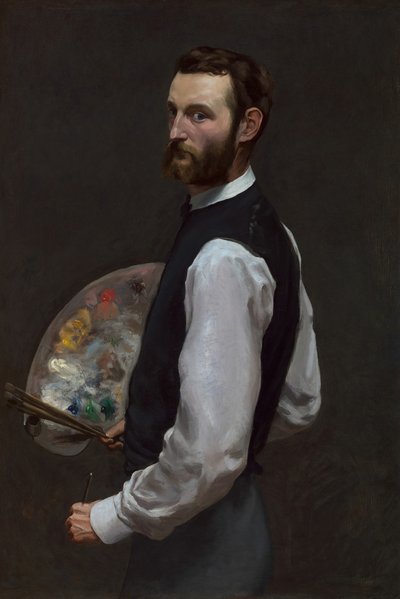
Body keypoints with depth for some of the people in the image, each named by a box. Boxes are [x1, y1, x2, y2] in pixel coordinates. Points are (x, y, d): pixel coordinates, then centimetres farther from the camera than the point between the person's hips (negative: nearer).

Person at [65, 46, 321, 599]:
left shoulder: (221, 258, -26)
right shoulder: (270, 231, 4)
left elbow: (210, 454, -30)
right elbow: (299, 403, 12)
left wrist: (111, 519, -15)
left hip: (192, 533, -9)